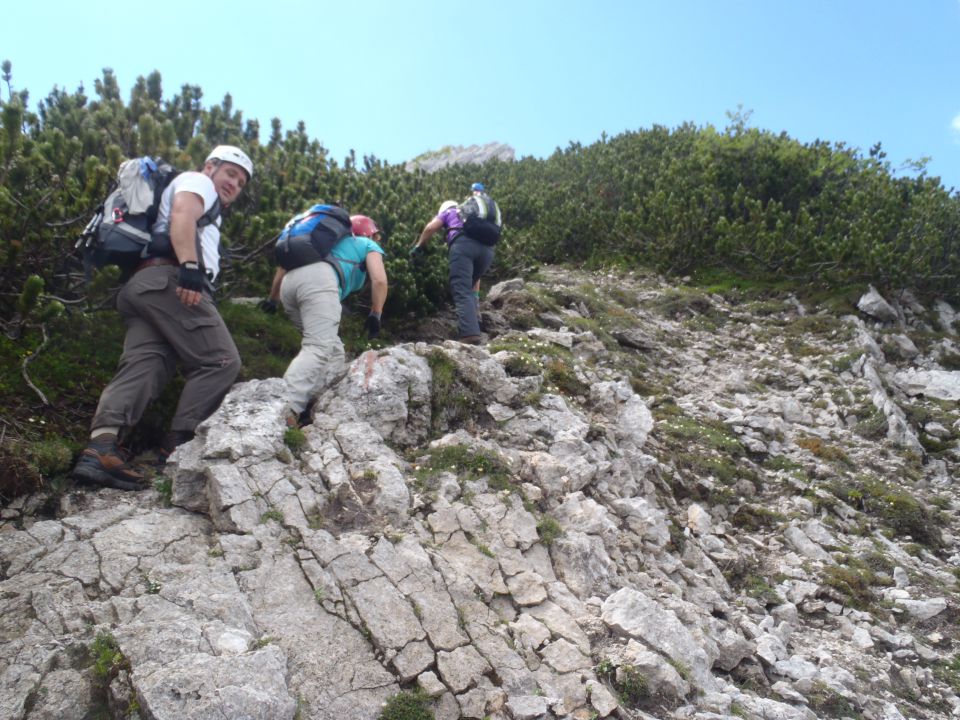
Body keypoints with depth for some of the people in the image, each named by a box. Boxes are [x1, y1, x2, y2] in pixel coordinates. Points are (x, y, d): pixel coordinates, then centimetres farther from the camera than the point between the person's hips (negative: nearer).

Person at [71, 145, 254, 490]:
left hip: (143, 285, 9)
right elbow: (182, 215, -10)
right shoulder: (196, 181, 12)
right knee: (220, 360, -10)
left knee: (143, 365, -10)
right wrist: (190, 267, -25)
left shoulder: (208, 212, 41)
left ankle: (100, 447, -27)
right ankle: (177, 445, -13)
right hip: (167, 279, -9)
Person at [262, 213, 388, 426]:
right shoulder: (368, 245, 27)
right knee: (318, 348, -18)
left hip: (291, 282, 7)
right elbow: (379, 280, 7)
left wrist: (273, 298, 39)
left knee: (332, 348, 15)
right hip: (319, 278, -7)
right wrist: (375, 315, 12)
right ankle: (285, 407, -36)